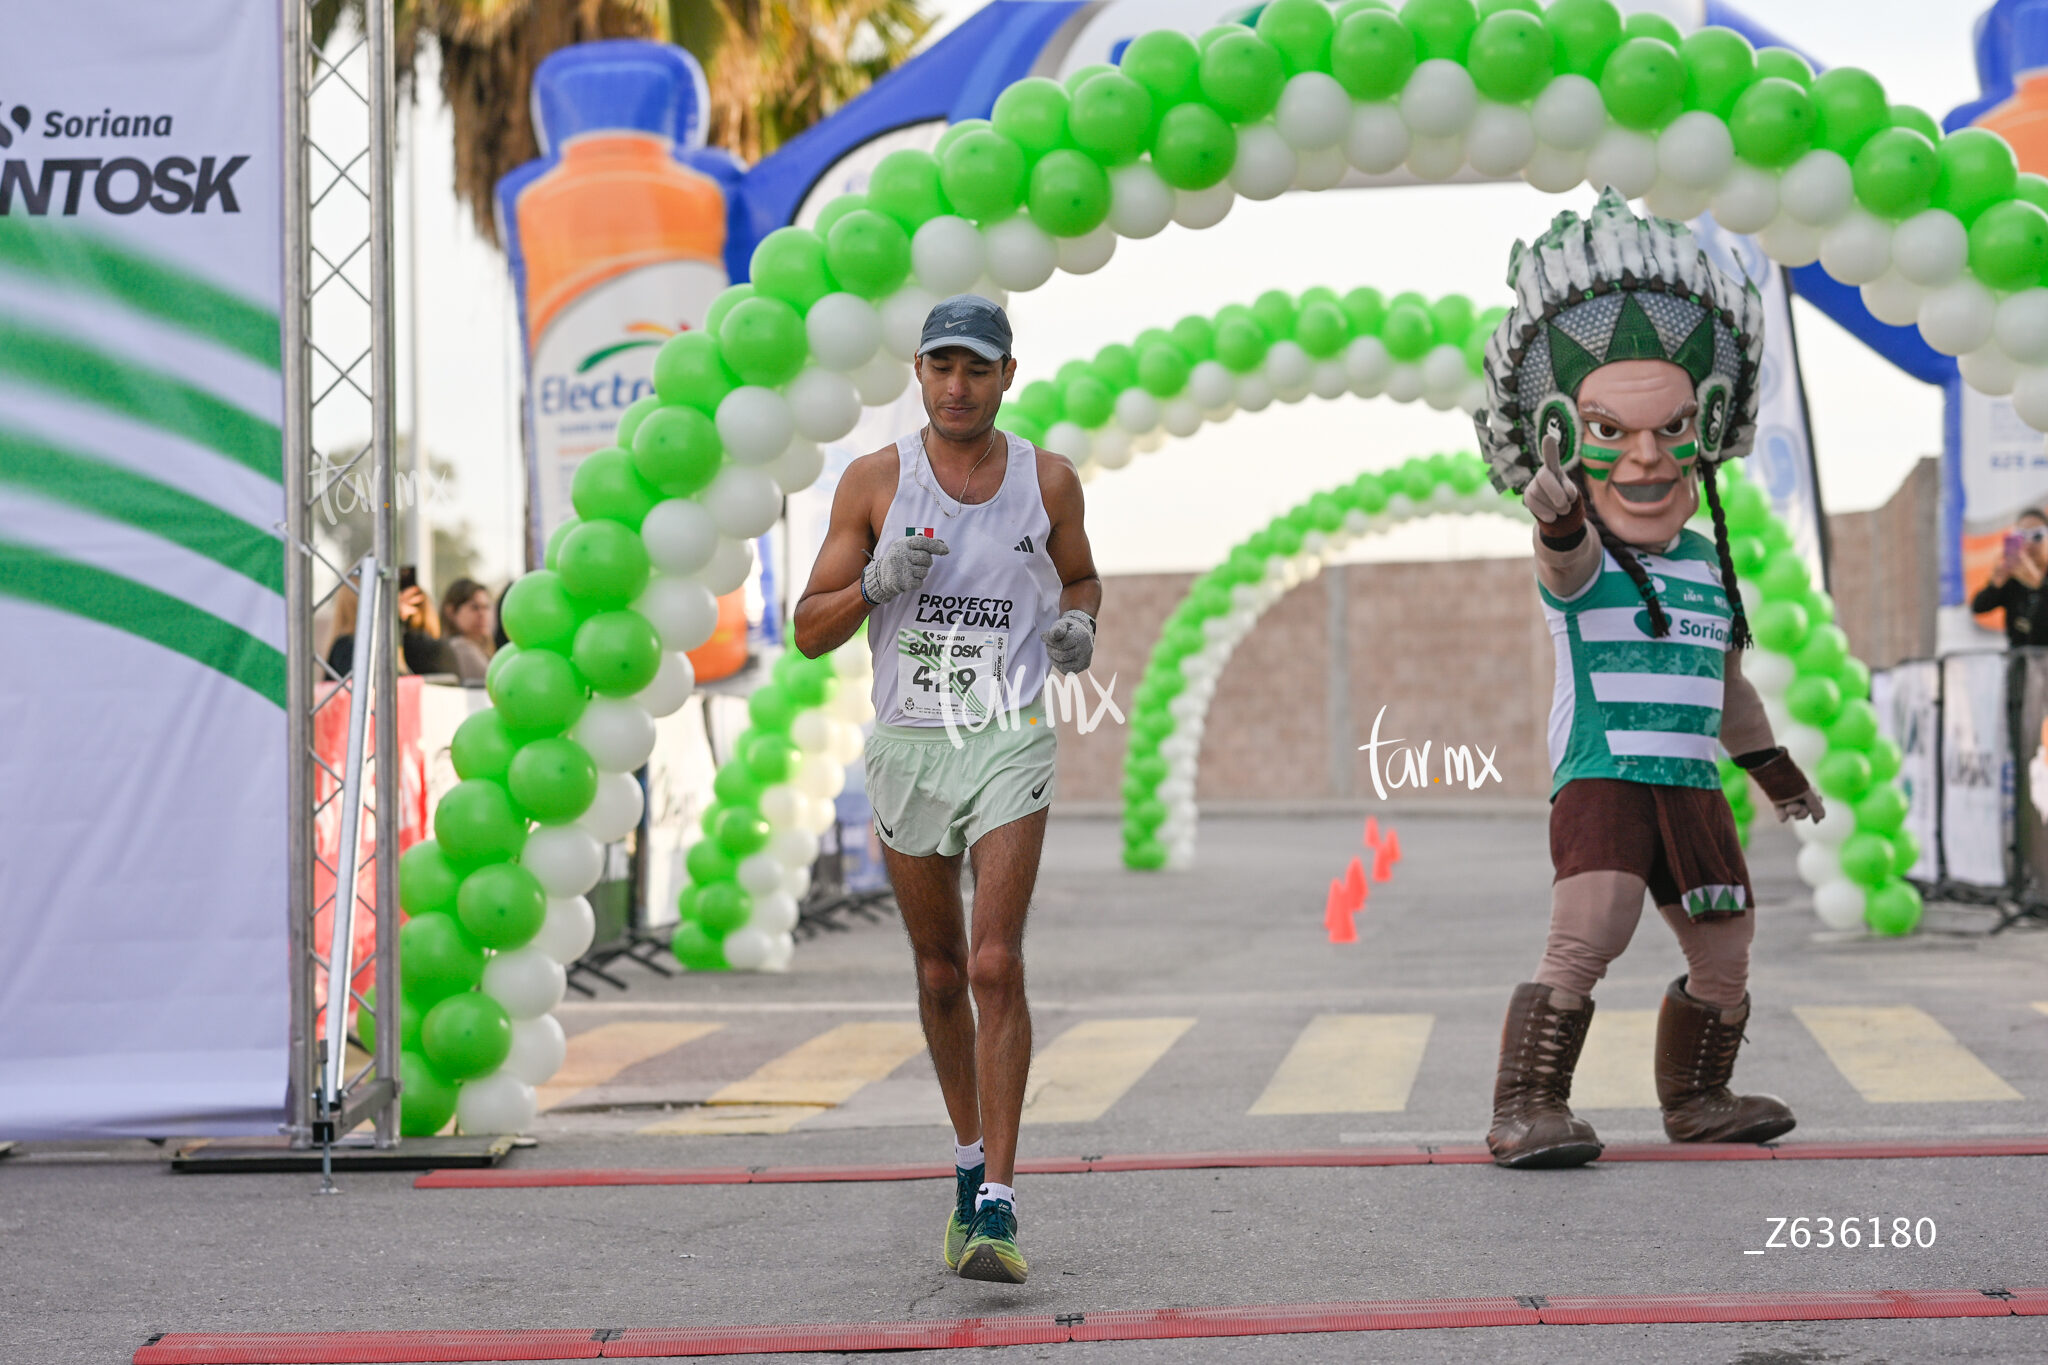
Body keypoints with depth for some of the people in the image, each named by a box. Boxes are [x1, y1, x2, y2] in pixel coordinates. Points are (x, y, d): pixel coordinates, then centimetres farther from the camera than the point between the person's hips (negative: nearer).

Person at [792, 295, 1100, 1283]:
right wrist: (877, 581, -16)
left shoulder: (1048, 480, 3)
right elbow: (809, 631, 2)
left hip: (1010, 743, -2)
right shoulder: (875, 481, 1)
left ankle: (996, 1206, -16)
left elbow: (1080, 577, 23)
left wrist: (1077, 626, 0)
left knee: (995, 966, -15)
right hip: (907, 746, 2)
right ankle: (971, 1157, 33)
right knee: (940, 973, 12)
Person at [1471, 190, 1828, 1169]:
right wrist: (1557, 517, -57)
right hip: (1599, 777, -7)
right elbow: (1569, 559, -34)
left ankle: (1696, 1097, 32)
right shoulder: (1579, 560, -7)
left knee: (1725, 956, 13)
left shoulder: (1704, 564, 14)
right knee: (1587, 935, -23)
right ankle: (1525, 1108, -21)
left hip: (1691, 785, 7)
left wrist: (1772, 766, 34)